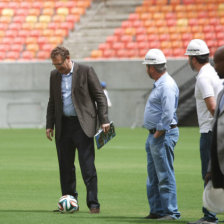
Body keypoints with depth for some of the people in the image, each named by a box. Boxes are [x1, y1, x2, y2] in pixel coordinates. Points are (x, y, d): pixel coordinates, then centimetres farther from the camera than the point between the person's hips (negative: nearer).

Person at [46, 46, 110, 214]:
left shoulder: (86, 71, -4)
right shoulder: (54, 75, 11)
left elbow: (100, 97, -3)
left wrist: (104, 121, -10)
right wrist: (49, 125, 13)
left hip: (82, 124, -5)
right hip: (63, 126, 5)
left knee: (88, 166, -9)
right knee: (65, 166, 6)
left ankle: (93, 203, -6)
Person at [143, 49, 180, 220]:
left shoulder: (167, 85, -17)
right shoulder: (159, 84, 16)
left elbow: (168, 114, -24)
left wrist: (158, 133, -17)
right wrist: (153, 135, 15)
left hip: (164, 135, -11)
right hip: (154, 135, 11)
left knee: (165, 176, -8)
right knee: (153, 177, 14)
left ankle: (171, 212, -6)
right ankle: (157, 211, 21)